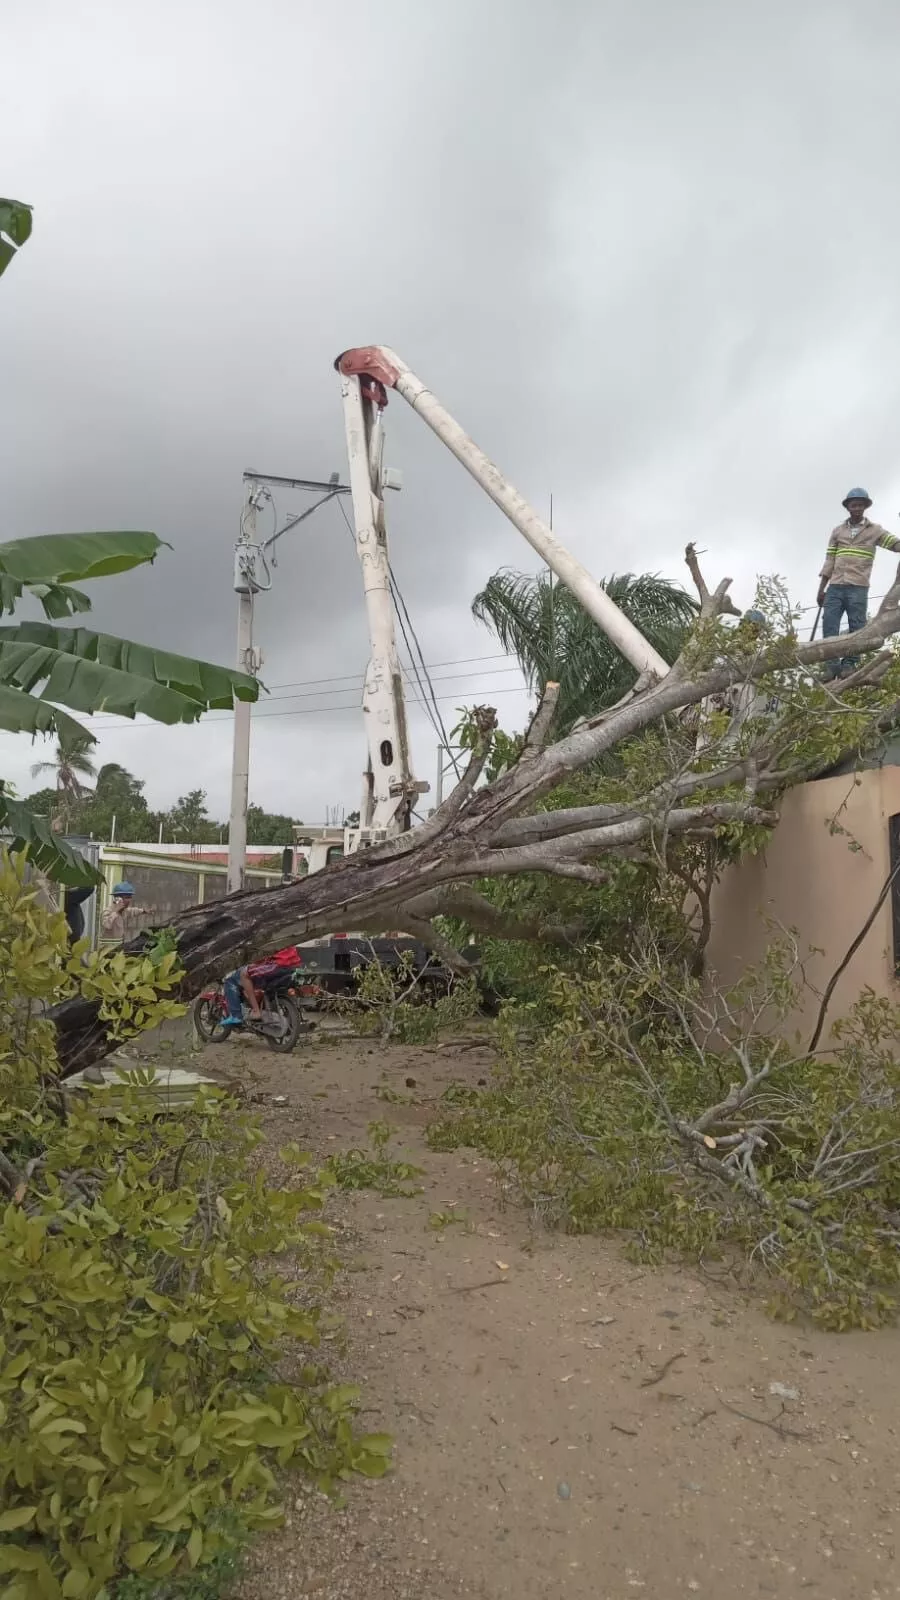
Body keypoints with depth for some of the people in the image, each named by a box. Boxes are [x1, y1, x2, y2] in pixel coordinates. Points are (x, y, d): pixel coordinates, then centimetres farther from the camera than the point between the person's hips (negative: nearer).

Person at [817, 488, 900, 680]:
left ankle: (849, 664, -4)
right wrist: (821, 589, 9)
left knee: (856, 627, -4)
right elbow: (829, 561, 14)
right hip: (835, 586, 2)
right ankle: (831, 665, -7)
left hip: (858, 587, -2)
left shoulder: (874, 530, 9)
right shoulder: (838, 531, 15)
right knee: (829, 625, -7)